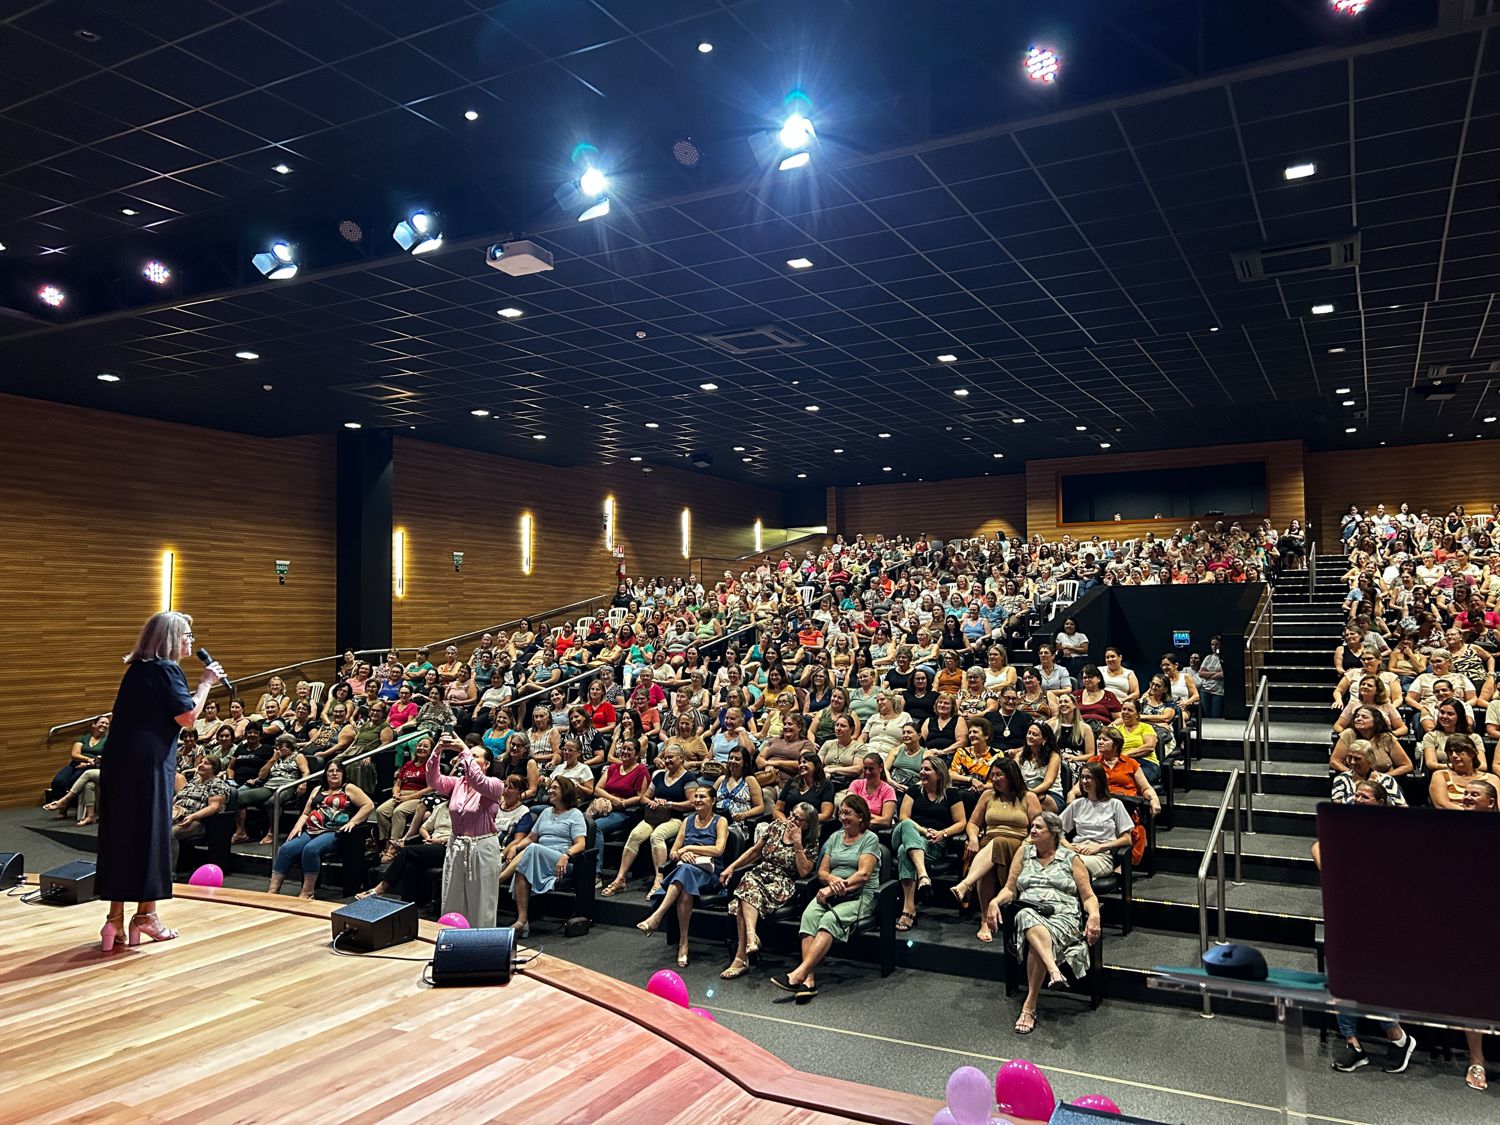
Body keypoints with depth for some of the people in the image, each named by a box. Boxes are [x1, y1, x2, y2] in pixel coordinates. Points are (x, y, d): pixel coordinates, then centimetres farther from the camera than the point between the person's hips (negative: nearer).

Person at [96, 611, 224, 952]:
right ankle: (146, 915, 9)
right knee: (151, 834, 2)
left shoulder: (137, 669, 17)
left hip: (121, 763, 8)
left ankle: (115, 918, 13)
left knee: (119, 834, 9)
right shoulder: (167, 669, -9)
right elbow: (188, 716, -10)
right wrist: (206, 683, -1)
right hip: (150, 765, -8)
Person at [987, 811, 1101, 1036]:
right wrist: (995, 902, -3)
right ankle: (1054, 971, -53)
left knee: (1040, 942, -37)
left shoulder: (1071, 859, 15)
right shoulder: (1024, 853, 21)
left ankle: (1029, 1006, -32)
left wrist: (1094, 914, -10)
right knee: (1027, 917, -39)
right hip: (1029, 912, 1)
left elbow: (1088, 897, 12)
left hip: (1063, 916, -1)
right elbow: (1010, 889, 18)